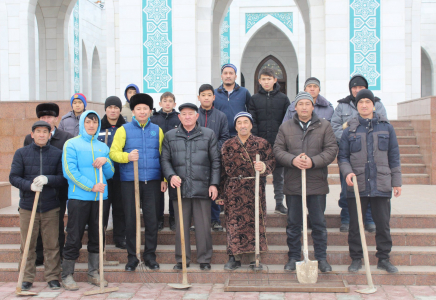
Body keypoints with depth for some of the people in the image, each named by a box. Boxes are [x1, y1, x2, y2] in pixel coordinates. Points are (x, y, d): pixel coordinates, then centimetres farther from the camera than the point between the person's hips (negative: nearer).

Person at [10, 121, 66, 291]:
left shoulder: (57, 154, 6)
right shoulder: (21, 153, 5)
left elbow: (64, 178, 2)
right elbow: (13, 177, 0)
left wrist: (48, 179, -17)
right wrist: (29, 185, -17)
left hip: (50, 206, 0)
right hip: (27, 206, 0)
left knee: (52, 245, 3)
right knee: (27, 245, 5)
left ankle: (52, 277, 13)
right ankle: (27, 278, 15)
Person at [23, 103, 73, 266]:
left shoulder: (67, 138, -2)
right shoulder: (29, 139, 5)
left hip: (58, 191, -2)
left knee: (58, 224, 9)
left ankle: (60, 253, 20)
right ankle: (38, 255, 19)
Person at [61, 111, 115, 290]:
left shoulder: (103, 147, 15)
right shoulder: (71, 144, 1)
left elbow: (110, 174, 15)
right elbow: (69, 171, -9)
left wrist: (106, 161, -6)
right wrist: (91, 186, -16)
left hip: (100, 197, 5)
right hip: (78, 197, -5)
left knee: (97, 237, 10)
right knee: (74, 237, -1)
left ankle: (93, 273, 21)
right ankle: (67, 275, 9)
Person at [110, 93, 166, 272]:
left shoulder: (157, 130, 10)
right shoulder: (124, 130, 4)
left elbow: (163, 156, 10)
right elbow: (113, 153, -1)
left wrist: (164, 179, 3)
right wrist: (128, 157, -20)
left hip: (152, 181, 1)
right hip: (130, 181, -1)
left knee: (152, 219, 4)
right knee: (131, 220, 3)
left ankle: (150, 255, 17)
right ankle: (132, 257, 14)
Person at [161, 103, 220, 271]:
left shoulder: (208, 134, 10)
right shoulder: (170, 136, 13)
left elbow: (215, 161, 9)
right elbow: (165, 159, 11)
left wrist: (214, 184, 1)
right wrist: (171, 175, -8)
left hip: (202, 188, -1)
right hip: (179, 187, 1)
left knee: (203, 225, 2)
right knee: (181, 225, 5)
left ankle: (204, 260, 13)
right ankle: (182, 260, 16)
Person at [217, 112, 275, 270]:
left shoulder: (262, 143, 6)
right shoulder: (228, 145, 9)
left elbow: (271, 162, 3)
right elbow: (223, 170, 9)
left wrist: (263, 166, -21)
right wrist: (221, 193, 7)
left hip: (255, 189, -1)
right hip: (233, 190, 1)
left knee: (255, 221, 0)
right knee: (234, 221, -1)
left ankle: (253, 257, 10)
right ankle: (235, 257, 9)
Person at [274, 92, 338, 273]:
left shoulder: (324, 126, 4)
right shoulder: (285, 127, 7)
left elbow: (331, 150, -2)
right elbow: (278, 150, 2)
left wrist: (313, 161, -16)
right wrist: (292, 160, -16)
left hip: (317, 183, -1)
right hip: (292, 183, 1)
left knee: (319, 223, 6)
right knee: (293, 223, 9)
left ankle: (321, 258, 17)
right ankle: (293, 258, 20)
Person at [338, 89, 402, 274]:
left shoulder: (386, 127, 6)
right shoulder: (350, 130, 5)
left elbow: (394, 156, 9)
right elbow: (342, 156, 7)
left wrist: (396, 181, 7)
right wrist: (347, 172, -12)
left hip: (381, 185, 0)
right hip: (357, 185, 0)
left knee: (383, 224, 6)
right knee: (355, 225, 5)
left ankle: (383, 259, 20)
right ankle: (356, 259, 18)